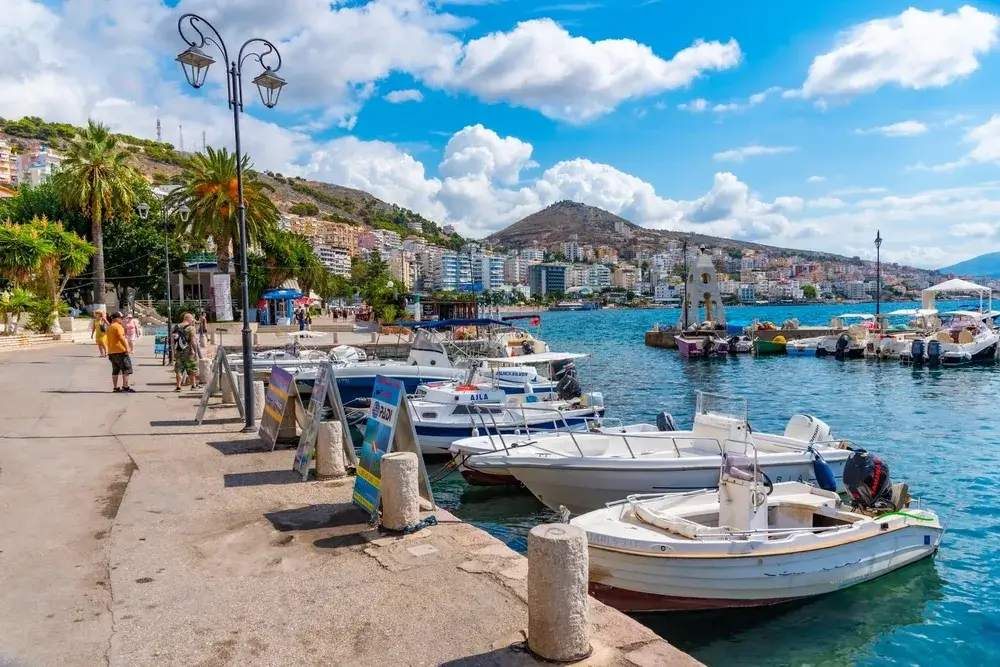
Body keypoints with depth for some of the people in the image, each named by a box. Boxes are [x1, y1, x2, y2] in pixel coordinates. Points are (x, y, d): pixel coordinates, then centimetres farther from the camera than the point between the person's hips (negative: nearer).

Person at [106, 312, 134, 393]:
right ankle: (125, 387, -7)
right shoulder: (118, 326, -12)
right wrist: (126, 348, -28)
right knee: (126, 369, -3)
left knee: (115, 371, 14)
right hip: (120, 351, -9)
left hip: (111, 352, 9)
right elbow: (121, 338, -26)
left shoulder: (109, 327, 16)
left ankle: (115, 388, 15)